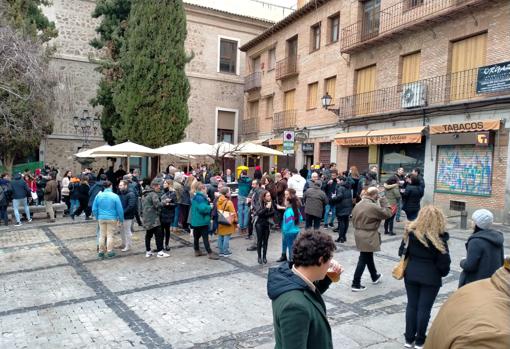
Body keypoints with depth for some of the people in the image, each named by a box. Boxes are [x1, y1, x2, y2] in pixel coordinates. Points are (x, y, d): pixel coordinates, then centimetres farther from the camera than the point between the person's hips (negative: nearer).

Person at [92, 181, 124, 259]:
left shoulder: (98, 195, -3)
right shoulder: (115, 196, -11)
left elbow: (94, 209, 3)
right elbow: (119, 209, -9)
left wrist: (97, 217, 15)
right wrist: (121, 219, 2)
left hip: (101, 218, 3)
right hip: (112, 219, -3)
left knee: (102, 235, 12)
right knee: (110, 235, 5)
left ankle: (101, 252, 19)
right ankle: (110, 252, 11)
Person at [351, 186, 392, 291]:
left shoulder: (358, 205, 5)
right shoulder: (374, 206, -20)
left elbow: (354, 219, 10)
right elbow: (388, 213, -11)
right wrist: (383, 201, -2)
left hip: (358, 233, 8)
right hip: (368, 236, -8)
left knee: (368, 256, 24)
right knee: (363, 259, -1)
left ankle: (375, 277, 44)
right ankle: (356, 284, 2)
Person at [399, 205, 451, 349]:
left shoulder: (410, 232, -8)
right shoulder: (439, 238, -17)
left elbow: (402, 252, 0)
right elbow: (444, 261, -11)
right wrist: (443, 273, 10)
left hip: (411, 274, 3)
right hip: (430, 277, -3)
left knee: (411, 305, 15)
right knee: (424, 308, 9)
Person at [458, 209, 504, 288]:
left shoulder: (476, 241, -22)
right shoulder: (497, 237, 3)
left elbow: (469, 266, -22)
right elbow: (501, 261, 12)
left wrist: (462, 262, -2)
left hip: (475, 284, -8)